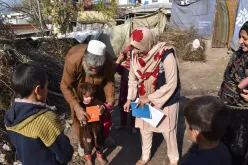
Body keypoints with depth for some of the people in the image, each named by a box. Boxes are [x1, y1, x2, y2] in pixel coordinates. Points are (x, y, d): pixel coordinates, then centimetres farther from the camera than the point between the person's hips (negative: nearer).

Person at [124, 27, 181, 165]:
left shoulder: (166, 55, -27)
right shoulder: (136, 54, -11)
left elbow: (171, 84, -24)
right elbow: (133, 78, 2)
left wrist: (150, 98, -21)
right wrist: (130, 99, -4)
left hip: (166, 101, -4)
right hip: (144, 100, 5)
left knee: (168, 131, 13)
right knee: (145, 129, 19)